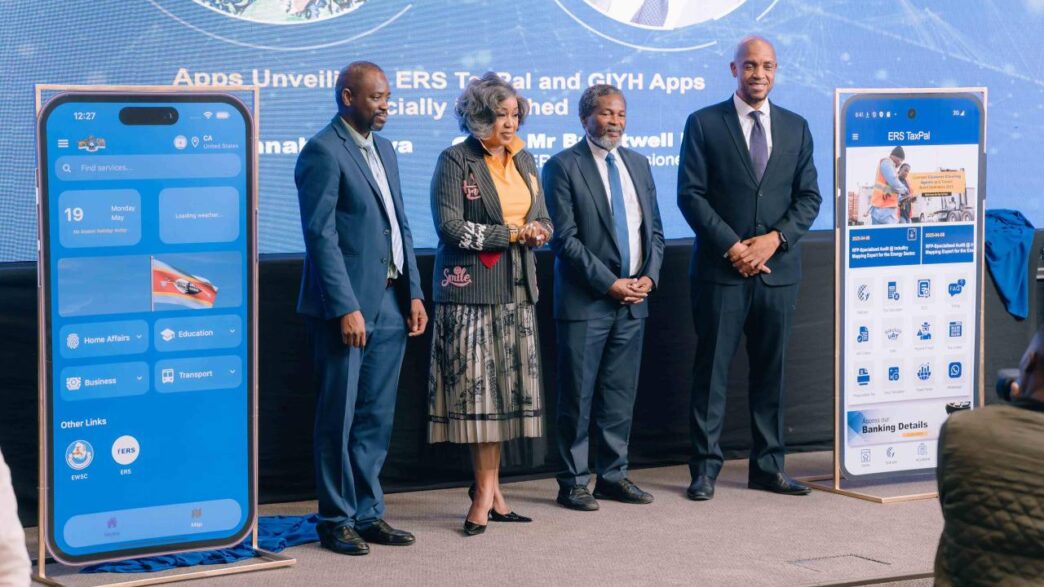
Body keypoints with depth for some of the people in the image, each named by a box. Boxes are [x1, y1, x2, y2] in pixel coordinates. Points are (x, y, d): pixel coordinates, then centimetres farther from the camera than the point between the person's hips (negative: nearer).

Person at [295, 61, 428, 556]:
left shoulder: (383, 149, 16)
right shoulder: (323, 152, -10)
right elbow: (321, 235, -15)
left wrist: (414, 293, 10)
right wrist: (345, 308, -19)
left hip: (390, 305, 8)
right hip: (347, 305, -8)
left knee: (376, 419, 12)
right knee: (340, 419, 0)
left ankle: (368, 514, 20)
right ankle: (337, 521, 8)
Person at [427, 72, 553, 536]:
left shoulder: (524, 160, 14)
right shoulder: (456, 162, -6)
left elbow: (543, 220, 19)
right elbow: (451, 228, -13)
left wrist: (538, 232, -5)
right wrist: (512, 234, -12)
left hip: (516, 289, 6)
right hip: (470, 290, -6)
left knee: (508, 387, 4)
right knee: (476, 386, -6)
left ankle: (489, 490, 10)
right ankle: (486, 492, -1)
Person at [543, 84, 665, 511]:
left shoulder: (637, 165, 14)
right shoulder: (563, 167, -5)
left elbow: (654, 229, 16)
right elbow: (565, 238, -11)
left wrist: (649, 276, -1)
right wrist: (609, 283, -14)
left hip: (634, 300, 6)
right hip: (586, 301, -6)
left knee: (621, 395, 9)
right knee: (577, 396, -1)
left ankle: (613, 475, 18)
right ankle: (573, 482, 6)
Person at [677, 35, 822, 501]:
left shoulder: (796, 128, 11)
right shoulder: (704, 124, 1)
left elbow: (809, 196, 8)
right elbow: (691, 195, -5)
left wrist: (775, 239, -9)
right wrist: (731, 246, -12)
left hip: (778, 268, 3)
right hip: (721, 269, -3)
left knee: (771, 370, 8)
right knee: (712, 369, -1)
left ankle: (768, 466, 14)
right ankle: (705, 468, 5)